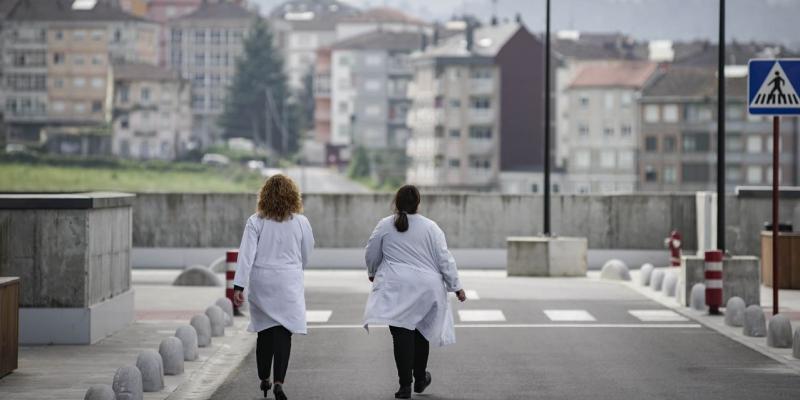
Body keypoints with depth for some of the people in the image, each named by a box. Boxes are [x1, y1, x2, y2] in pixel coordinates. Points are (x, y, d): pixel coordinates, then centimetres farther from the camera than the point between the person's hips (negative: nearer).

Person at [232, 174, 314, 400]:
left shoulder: (256, 222, -5)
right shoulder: (300, 222, -3)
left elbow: (246, 254, -11)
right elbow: (307, 255, 9)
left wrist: (239, 286, -12)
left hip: (261, 282, 1)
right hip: (289, 283, -1)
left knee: (265, 332, 15)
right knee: (283, 333, -2)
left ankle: (264, 379, 27)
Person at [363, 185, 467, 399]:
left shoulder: (384, 226, -1)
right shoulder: (430, 227, -2)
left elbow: (371, 255, 10)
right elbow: (444, 259, -1)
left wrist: (373, 273, 30)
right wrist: (456, 286, 8)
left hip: (396, 288, -1)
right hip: (426, 289, 1)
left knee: (402, 335, -3)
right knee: (421, 332, 18)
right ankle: (420, 379, 30)